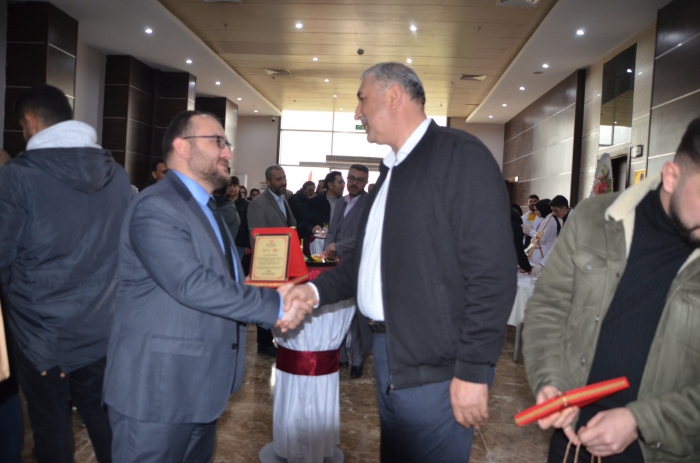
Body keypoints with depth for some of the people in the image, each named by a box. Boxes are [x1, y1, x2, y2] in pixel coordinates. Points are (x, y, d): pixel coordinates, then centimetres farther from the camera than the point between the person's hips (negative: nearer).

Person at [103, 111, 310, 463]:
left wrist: (272, 309, 1)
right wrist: (274, 305, -23)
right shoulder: (156, 207, -18)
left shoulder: (206, 209, 15)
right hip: (156, 388, -9)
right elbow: (192, 284, -28)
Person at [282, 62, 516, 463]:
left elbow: (493, 274, -19)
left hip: (435, 369, -8)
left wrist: (473, 371, -19)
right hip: (389, 354, 8)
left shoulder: (462, 154, -13)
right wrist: (318, 289, 6)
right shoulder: (393, 169, 15)